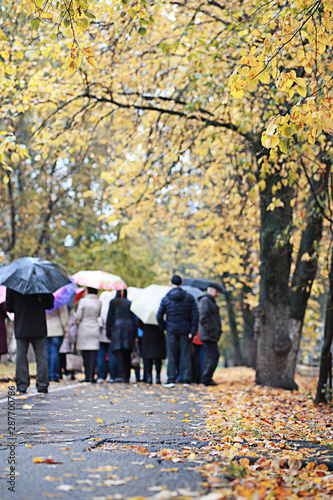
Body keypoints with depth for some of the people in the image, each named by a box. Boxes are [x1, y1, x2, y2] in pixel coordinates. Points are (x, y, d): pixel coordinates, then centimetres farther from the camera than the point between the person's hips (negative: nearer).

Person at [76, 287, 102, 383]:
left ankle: (87, 376, 3)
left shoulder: (83, 301, -8)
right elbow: (99, 315, 7)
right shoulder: (99, 302, 1)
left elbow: (78, 317, -9)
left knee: (85, 355, 4)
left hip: (84, 330, -2)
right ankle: (92, 376, -2)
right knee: (93, 354, 2)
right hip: (95, 330, 2)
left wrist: (78, 320, 13)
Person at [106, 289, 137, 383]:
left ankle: (121, 375, -21)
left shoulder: (113, 302, 6)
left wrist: (108, 333, 8)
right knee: (127, 354, 8)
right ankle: (127, 377, 7)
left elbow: (110, 317, 4)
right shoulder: (130, 303, 12)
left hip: (117, 327, -3)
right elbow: (134, 319, 8)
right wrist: (135, 335, 9)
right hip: (129, 328, 3)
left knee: (119, 352, -9)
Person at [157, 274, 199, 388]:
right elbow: (195, 315, -3)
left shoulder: (166, 299, -1)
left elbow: (159, 316, 0)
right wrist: (192, 331, -2)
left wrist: (163, 327, 15)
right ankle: (186, 379, 3)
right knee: (186, 355, 5)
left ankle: (171, 379, 0)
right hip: (184, 330, 1)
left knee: (171, 356, 3)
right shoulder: (189, 298, 1)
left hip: (171, 330, -1)